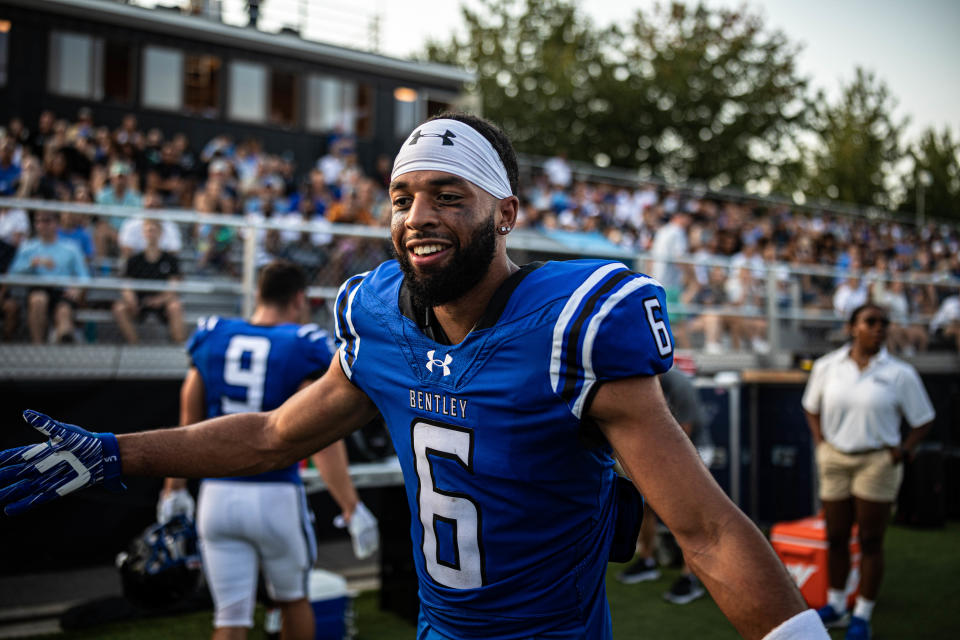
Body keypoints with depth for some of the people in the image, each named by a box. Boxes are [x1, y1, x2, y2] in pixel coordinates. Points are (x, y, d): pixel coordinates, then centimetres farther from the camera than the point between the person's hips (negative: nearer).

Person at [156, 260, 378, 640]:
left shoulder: (210, 339, 4)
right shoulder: (303, 349, -7)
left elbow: (189, 427, 11)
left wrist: (174, 489, 23)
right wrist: (351, 508, -12)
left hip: (218, 495, 2)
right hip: (276, 495, -2)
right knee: (293, 599, 21)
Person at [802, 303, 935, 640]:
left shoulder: (899, 373, -6)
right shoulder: (827, 366, 1)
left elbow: (923, 421, 2)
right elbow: (812, 407, 16)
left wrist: (902, 450, -8)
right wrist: (820, 442, 5)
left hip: (876, 462, -2)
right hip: (834, 460, 3)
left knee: (870, 541, 4)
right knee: (835, 537, 11)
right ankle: (835, 606, 29)